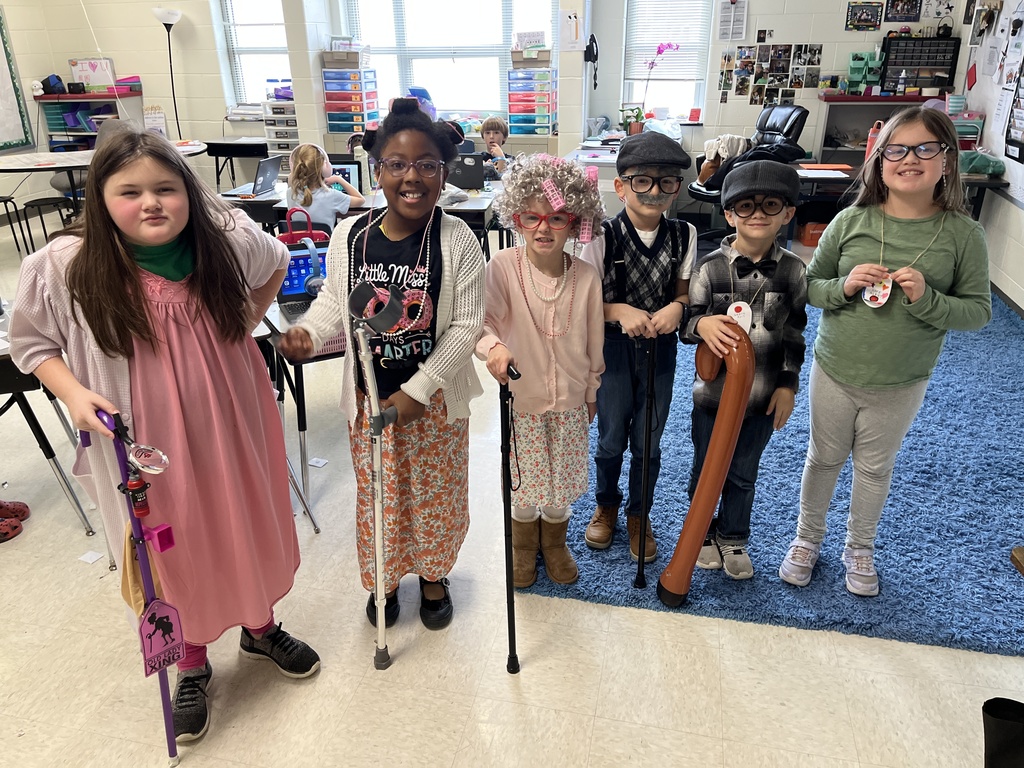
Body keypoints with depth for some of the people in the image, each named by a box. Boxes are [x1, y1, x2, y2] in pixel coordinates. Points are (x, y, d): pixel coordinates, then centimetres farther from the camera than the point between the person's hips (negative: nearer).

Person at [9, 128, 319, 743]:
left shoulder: (227, 240, -11)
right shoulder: (62, 268, -14)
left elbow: (275, 265, 12)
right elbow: (32, 343, 2)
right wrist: (75, 393, -14)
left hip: (229, 424, 2)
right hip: (142, 440, -1)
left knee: (247, 525, 18)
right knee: (170, 549, 14)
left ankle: (261, 626, 47)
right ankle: (193, 662, 41)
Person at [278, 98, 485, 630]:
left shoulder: (457, 241, -14)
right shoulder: (349, 237, -8)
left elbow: (465, 325, -14)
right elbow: (335, 301, 6)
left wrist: (418, 391, -17)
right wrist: (308, 332, -16)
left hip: (435, 400, -1)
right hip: (368, 398, 2)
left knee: (435, 493, 16)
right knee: (377, 493, 17)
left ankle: (433, 574, 44)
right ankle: (383, 577, 44)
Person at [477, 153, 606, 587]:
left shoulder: (586, 277, -9)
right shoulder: (503, 267, -16)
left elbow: (594, 342, 2)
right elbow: (480, 320, -23)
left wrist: (591, 393, 11)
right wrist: (493, 346, -46)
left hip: (569, 402, 2)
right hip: (519, 398, -2)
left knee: (561, 484, 17)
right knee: (522, 482, 15)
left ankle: (555, 544, 47)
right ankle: (523, 547, 44)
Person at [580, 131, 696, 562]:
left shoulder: (684, 235, -7)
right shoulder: (603, 238, -15)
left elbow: (684, 290, 2)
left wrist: (676, 308, -20)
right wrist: (619, 311, -28)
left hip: (660, 348, 2)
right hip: (614, 348, -2)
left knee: (648, 442, 13)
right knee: (611, 438, 13)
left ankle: (638, 516, 36)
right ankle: (606, 507, 41)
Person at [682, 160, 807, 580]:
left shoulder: (793, 269, -4)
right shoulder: (711, 266, -12)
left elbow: (794, 334, 4)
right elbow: (689, 320, -8)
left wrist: (788, 385, 1)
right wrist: (702, 324, -31)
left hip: (763, 395, 2)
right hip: (713, 391, -1)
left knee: (743, 473, 18)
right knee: (706, 469, 15)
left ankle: (733, 538, 39)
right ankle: (703, 533, 39)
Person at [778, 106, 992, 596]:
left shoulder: (962, 233, -9)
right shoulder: (851, 221, -8)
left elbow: (978, 312, -6)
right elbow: (809, 286, 0)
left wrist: (926, 299, -23)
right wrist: (844, 286, -20)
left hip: (901, 384, 0)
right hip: (834, 371, 1)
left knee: (875, 467, 18)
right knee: (823, 459, 17)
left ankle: (860, 548, 42)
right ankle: (807, 539, 40)